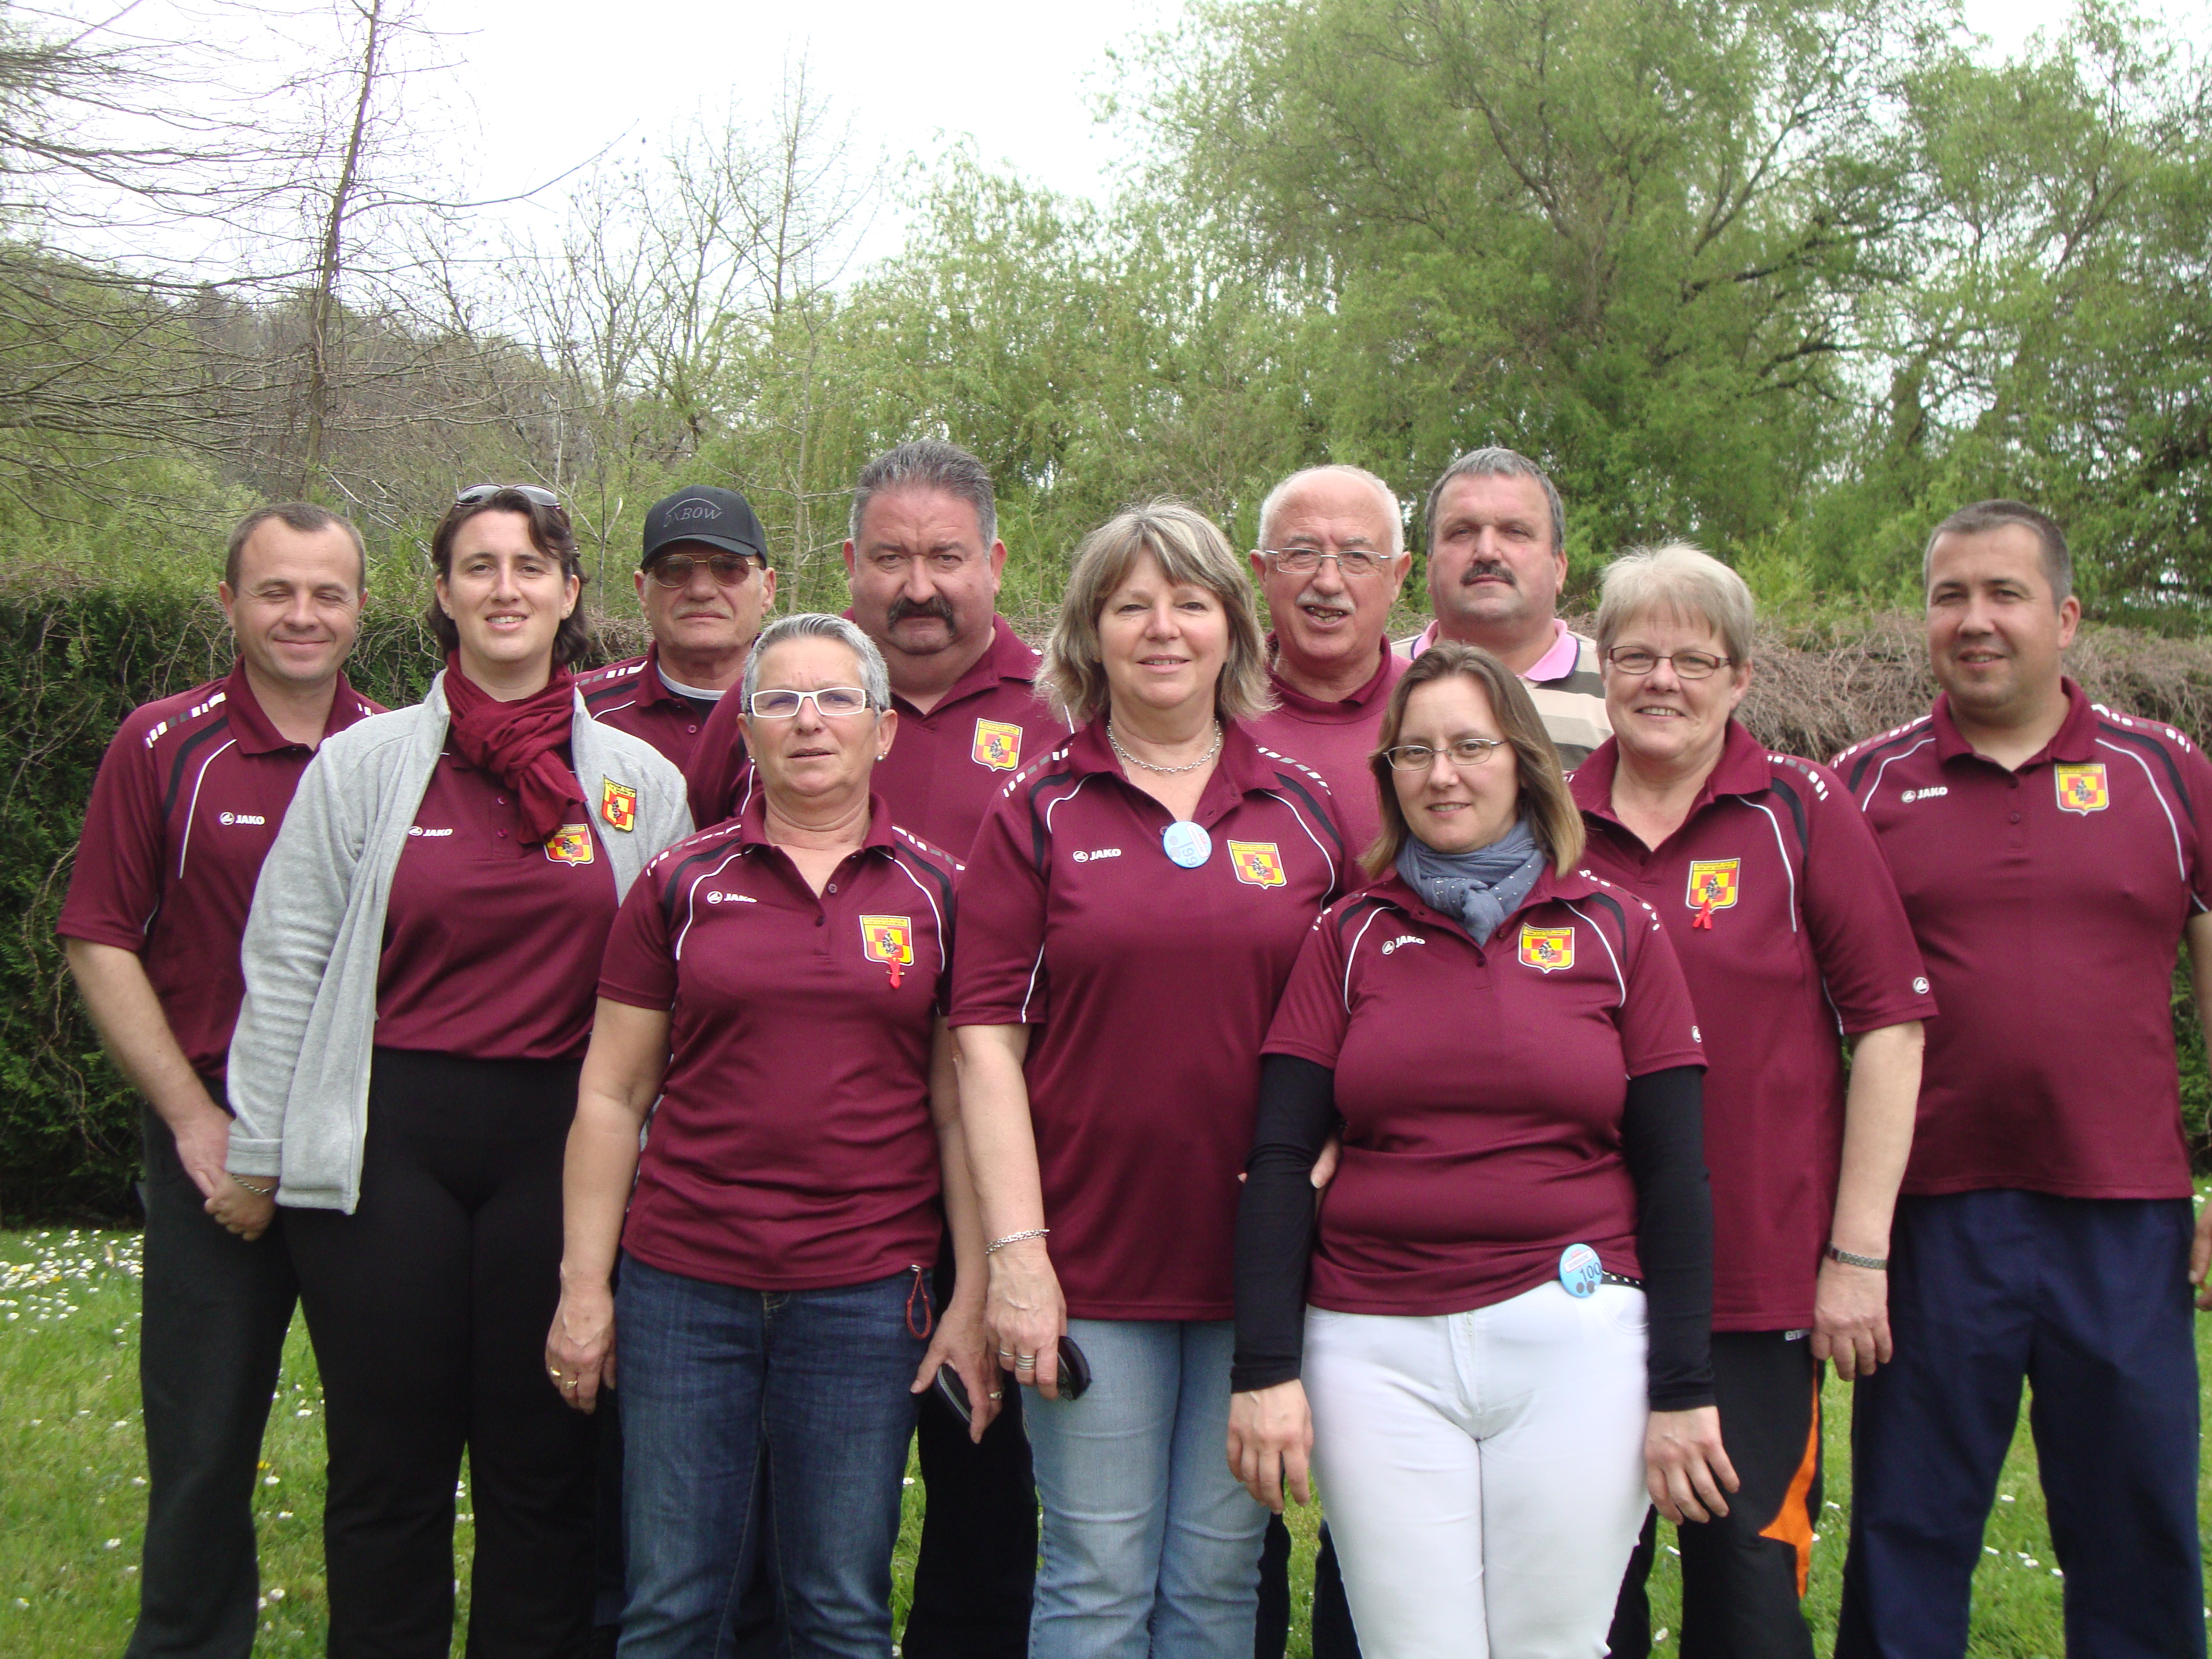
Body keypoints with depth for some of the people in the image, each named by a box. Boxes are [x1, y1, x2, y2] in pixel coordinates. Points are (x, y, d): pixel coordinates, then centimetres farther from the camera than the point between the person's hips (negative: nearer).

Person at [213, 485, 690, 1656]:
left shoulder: (641, 781, 7)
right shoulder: (362, 763, 4)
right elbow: (284, 967, 4)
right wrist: (256, 1154, 2)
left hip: (558, 1147, 1)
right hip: (388, 1141, -1)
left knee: (543, 1466, 7)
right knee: (390, 1468, 4)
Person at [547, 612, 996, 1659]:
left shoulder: (936, 894, 4)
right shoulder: (681, 884, 4)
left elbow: (962, 1111, 4)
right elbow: (611, 1098, 6)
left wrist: (974, 1299, -1)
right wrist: (583, 1284, 2)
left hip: (865, 1295, 0)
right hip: (685, 1285, 1)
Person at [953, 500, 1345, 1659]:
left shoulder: (1306, 813, 7)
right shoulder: (1040, 813, 2)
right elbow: (988, 1039, -3)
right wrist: (1015, 1250, -10)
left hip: (1256, 1262, 2)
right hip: (1092, 1260, -2)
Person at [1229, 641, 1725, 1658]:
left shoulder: (1615, 932, 6)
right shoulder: (1349, 938, 8)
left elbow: (1673, 1172, 4)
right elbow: (1280, 1159, 3)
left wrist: (1682, 1389, -1)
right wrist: (1265, 1369, -5)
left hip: (1576, 1342, 0)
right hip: (1377, 1349, 1)